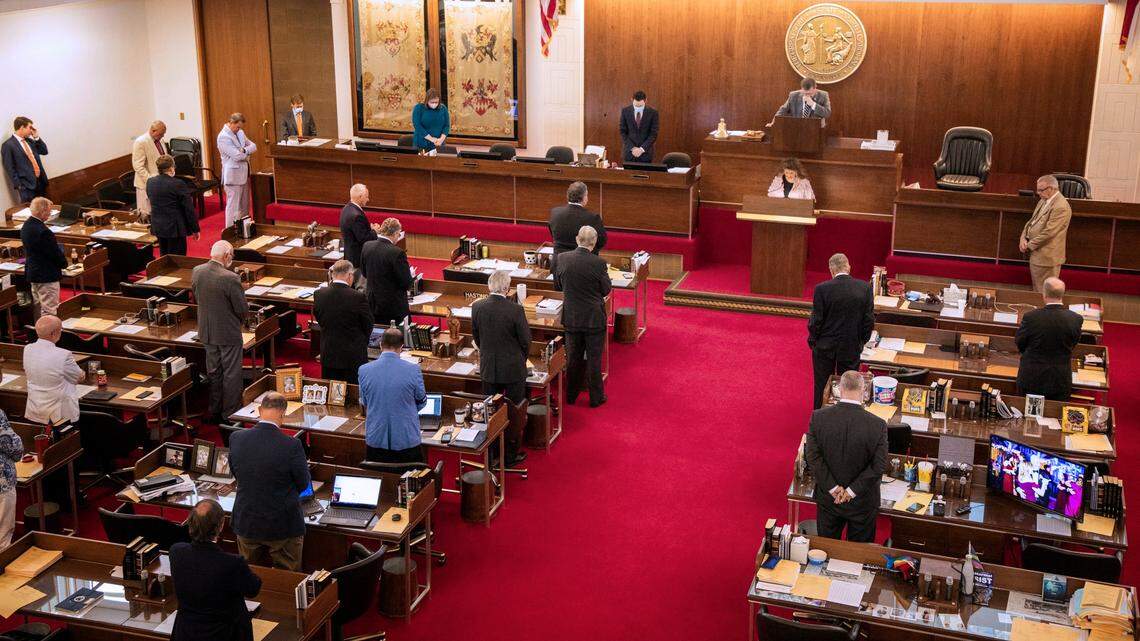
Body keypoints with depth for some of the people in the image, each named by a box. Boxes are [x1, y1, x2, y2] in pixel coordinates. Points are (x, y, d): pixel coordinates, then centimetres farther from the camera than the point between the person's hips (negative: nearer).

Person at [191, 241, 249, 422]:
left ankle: (214, 411, 30)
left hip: (207, 331, 6)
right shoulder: (230, 278, -25)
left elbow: (196, 298, 8)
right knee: (231, 374, 8)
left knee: (213, 372, 20)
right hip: (228, 333, -6)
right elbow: (242, 309, -17)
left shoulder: (196, 272, -6)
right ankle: (230, 413, 16)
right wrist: (239, 321, 4)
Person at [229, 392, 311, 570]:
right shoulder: (292, 445, -23)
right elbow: (304, 484, -9)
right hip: (283, 526, -3)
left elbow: (235, 473, 6)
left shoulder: (236, 438, -11)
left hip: (246, 524, 4)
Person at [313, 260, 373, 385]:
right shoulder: (359, 297, -18)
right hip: (354, 355, -4)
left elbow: (318, 319, 8)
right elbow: (368, 326, -5)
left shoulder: (319, 295, -7)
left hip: (328, 355, 4)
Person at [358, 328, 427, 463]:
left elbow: (364, 404, 8)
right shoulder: (413, 370, -13)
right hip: (407, 441, -2)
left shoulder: (364, 370, -8)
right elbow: (421, 402, 4)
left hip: (375, 441, 2)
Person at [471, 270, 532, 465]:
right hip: (513, 369, -4)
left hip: (488, 368, 4)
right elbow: (525, 341, -11)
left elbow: (476, 336, 4)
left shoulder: (477, 307, -9)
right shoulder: (515, 310, -21)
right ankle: (511, 454, 19)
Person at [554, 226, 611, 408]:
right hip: (594, 318, -3)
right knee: (594, 358, 10)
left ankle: (571, 395, 29)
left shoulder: (561, 259, -9)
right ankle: (596, 397, 20)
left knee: (573, 358, 17)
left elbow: (557, 286, 4)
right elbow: (606, 290, -8)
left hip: (571, 318, 3)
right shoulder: (598, 263, -19)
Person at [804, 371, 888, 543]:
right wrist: (852, 491, -12)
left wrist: (833, 488, -10)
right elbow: (879, 467, -17)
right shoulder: (878, 425, -19)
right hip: (863, 502, -1)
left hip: (828, 497, 1)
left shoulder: (818, 417, -15)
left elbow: (812, 456, -14)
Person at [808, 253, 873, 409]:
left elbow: (816, 320, -13)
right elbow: (869, 320, -5)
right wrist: (861, 341, 10)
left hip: (825, 348, -1)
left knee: (822, 386, 14)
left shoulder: (822, 289, -17)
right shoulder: (865, 288, -9)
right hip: (852, 348, 2)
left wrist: (812, 341, 4)